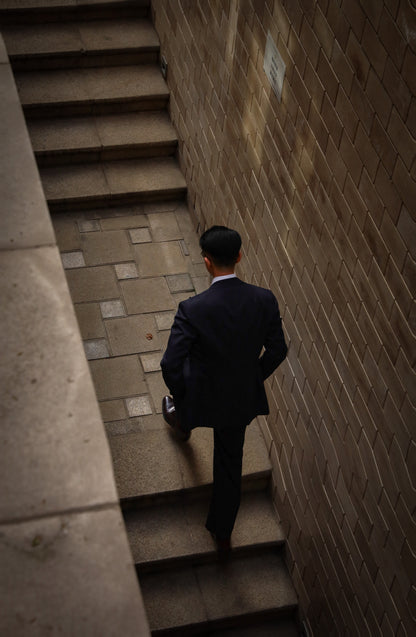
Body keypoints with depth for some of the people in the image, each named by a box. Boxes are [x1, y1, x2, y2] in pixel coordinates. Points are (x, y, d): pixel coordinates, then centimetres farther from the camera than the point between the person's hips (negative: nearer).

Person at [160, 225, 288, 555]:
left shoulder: (192, 310, -31)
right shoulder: (265, 300, -20)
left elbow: (171, 364, -24)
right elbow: (277, 350, -6)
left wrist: (179, 394, -3)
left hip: (202, 398, -3)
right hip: (242, 401, 3)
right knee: (230, 463, 24)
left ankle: (182, 424, 70)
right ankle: (223, 533, 41)